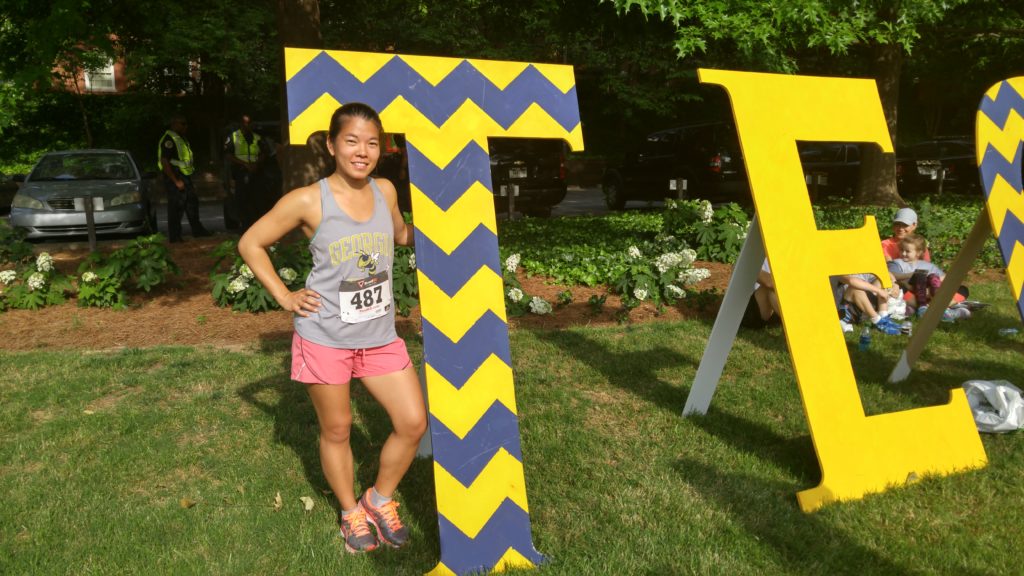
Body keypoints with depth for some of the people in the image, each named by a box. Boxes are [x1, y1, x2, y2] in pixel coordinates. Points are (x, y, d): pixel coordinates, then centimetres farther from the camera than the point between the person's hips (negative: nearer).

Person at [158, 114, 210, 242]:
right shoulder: (168, 139, -14)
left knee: (192, 202, 15)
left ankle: (197, 230, 26)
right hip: (174, 178, -10)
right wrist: (176, 181, -23)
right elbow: (164, 162, -21)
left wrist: (189, 182, 22)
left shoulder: (180, 139, 18)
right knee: (176, 207, -6)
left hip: (184, 177, 10)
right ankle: (175, 236, -1)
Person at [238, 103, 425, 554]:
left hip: (380, 336, 4)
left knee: (413, 423, 3)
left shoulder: (385, 191, 0)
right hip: (325, 337, -4)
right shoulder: (308, 201, -12)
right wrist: (284, 297, -6)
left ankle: (381, 500, 28)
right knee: (337, 431, 11)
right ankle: (351, 513, 35)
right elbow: (250, 243, -1)